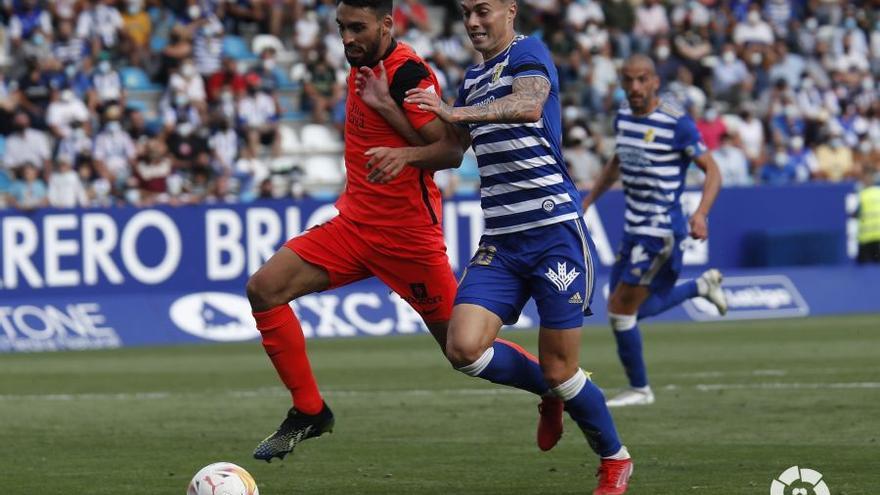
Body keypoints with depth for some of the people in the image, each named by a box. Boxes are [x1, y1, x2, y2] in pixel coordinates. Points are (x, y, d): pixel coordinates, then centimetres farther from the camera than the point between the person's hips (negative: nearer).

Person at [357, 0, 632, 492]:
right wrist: (405, 155, 7)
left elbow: (529, 106, -30)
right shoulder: (474, 76, 16)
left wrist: (457, 113, -43)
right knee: (464, 348, -13)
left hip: (554, 230, -7)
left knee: (559, 370, -3)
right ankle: (551, 393, 16)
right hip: (500, 241, 7)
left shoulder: (528, 54, -8)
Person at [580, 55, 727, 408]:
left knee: (621, 309, -7)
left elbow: (712, 171, -13)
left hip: (660, 230, -8)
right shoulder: (623, 117, 6)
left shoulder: (676, 123, -16)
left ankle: (639, 389, 11)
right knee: (629, 310, 13)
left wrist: (701, 214, -28)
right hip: (634, 229, 8)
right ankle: (701, 286, 32)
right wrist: (588, 201, 21)